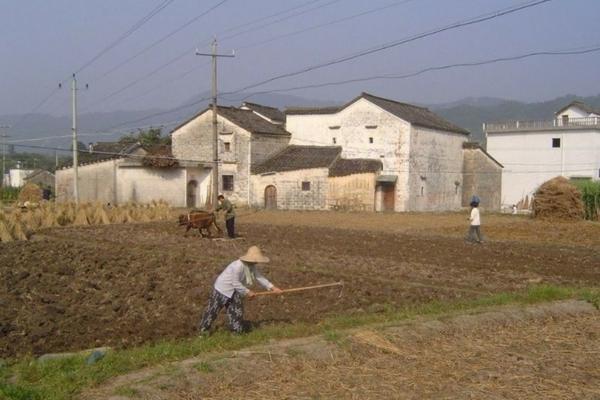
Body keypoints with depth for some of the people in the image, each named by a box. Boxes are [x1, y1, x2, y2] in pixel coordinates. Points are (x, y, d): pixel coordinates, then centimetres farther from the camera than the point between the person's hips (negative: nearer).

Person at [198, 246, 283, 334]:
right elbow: (235, 283, -28)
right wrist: (247, 292, -21)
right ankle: (204, 328, 19)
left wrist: (272, 287, -8)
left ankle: (238, 328, 26)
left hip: (234, 290, 8)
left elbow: (259, 277, -1)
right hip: (223, 288, -8)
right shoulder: (238, 266, -33)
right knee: (213, 309, 4)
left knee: (236, 309, 10)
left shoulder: (251, 266, -5)